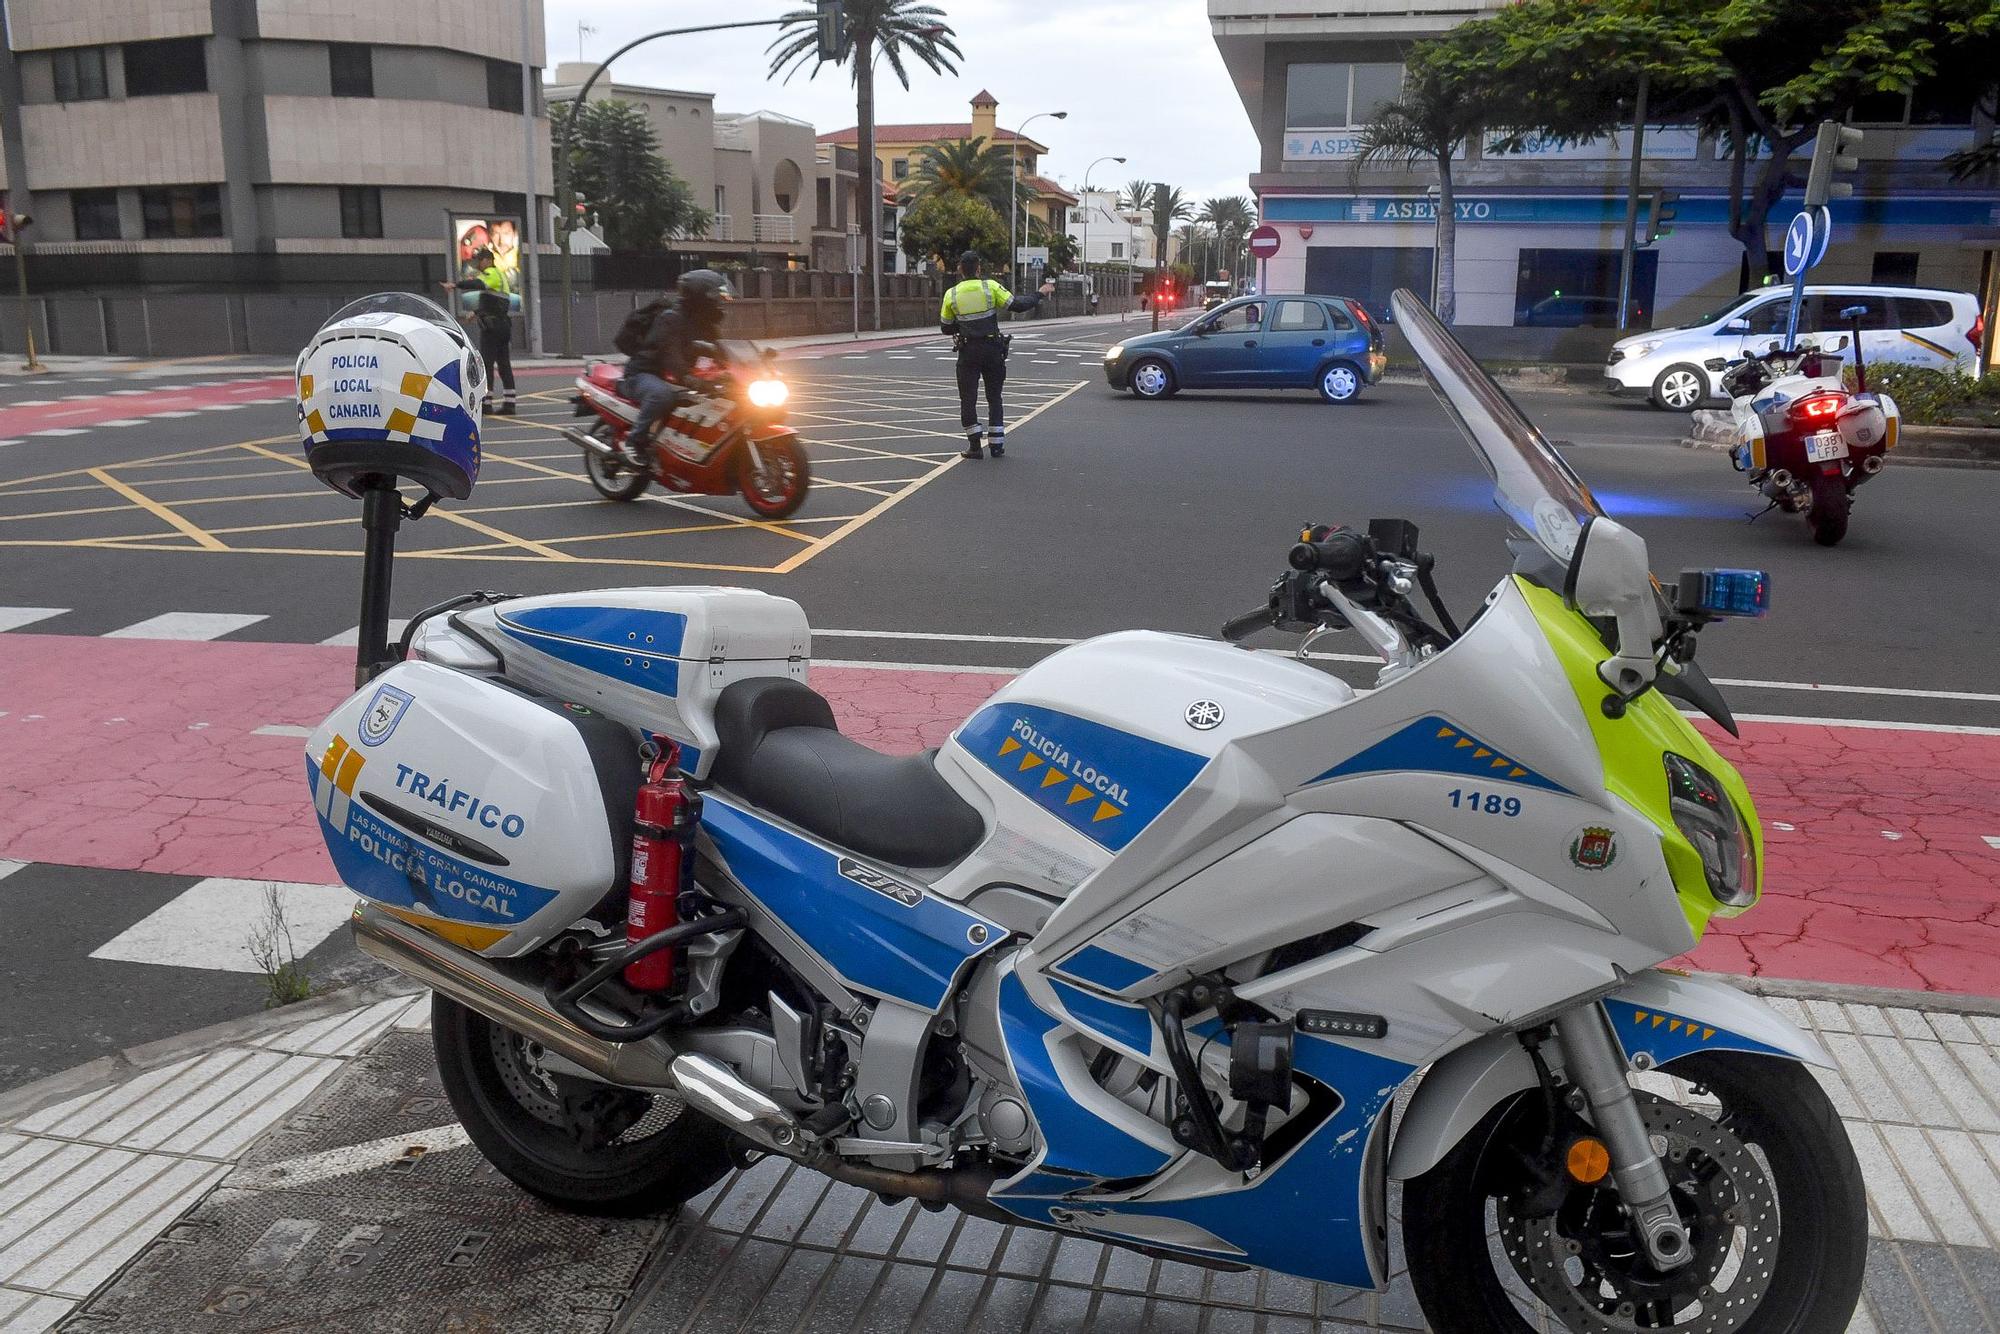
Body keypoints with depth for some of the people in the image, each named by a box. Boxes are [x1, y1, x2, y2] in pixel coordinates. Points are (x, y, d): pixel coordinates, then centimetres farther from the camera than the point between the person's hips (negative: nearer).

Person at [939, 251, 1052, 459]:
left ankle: (975, 446, 3)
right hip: (992, 349, 1)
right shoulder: (991, 287, -6)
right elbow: (1018, 305, -9)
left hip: (968, 352, -1)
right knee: (994, 398, 12)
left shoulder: (951, 295, -2)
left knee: (968, 399, 7)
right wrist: (1040, 294, 5)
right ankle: (997, 446, 11)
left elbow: (946, 327, 6)